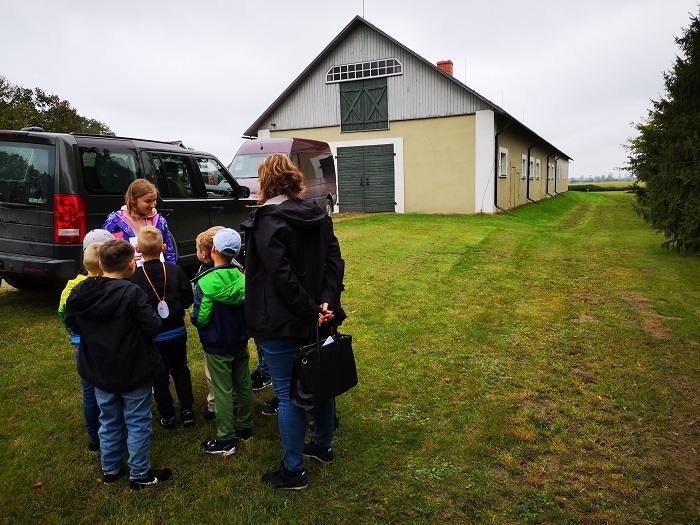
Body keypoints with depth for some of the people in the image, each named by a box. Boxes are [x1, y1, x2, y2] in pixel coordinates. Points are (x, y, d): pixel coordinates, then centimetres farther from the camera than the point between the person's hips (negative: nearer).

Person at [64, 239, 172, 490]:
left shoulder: (79, 292, -5)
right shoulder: (132, 293, -24)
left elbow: (72, 324, 9)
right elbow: (153, 327, -23)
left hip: (99, 372, 6)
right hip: (133, 372, -5)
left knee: (109, 422, 22)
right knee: (137, 424, 10)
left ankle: (109, 469, 37)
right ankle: (140, 475, 22)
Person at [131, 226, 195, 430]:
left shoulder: (134, 277, -16)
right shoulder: (175, 271, -11)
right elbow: (188, 299, -6)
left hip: (152, 335, -2)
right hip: (177, 331, 2)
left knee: (160, 375, 12)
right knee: (181, 370, 18)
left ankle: (167, 416, 21)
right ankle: (187, 411, 21)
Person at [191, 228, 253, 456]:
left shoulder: (206, 282, -20)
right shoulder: (242, 277, -6)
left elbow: (199, 318, -16)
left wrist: (193, 316, 5)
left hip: (217, 346, -5)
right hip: (240, 342, 5)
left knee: (223, 391, 3)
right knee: (243, 385, 16)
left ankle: (225, 440, 13)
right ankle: (245, 428, 31)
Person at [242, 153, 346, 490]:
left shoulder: (266, 220, -15)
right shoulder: (317, 215, 6)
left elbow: (282, 275, -23)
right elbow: (335, 260, -1)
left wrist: (310, 310, -17)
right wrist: (327, 302, -10)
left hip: (282, 323, -7)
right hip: (317, 317, 7)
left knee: (287, 394, 4)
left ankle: (293, 471, 16)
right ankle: (323, 445, 39)